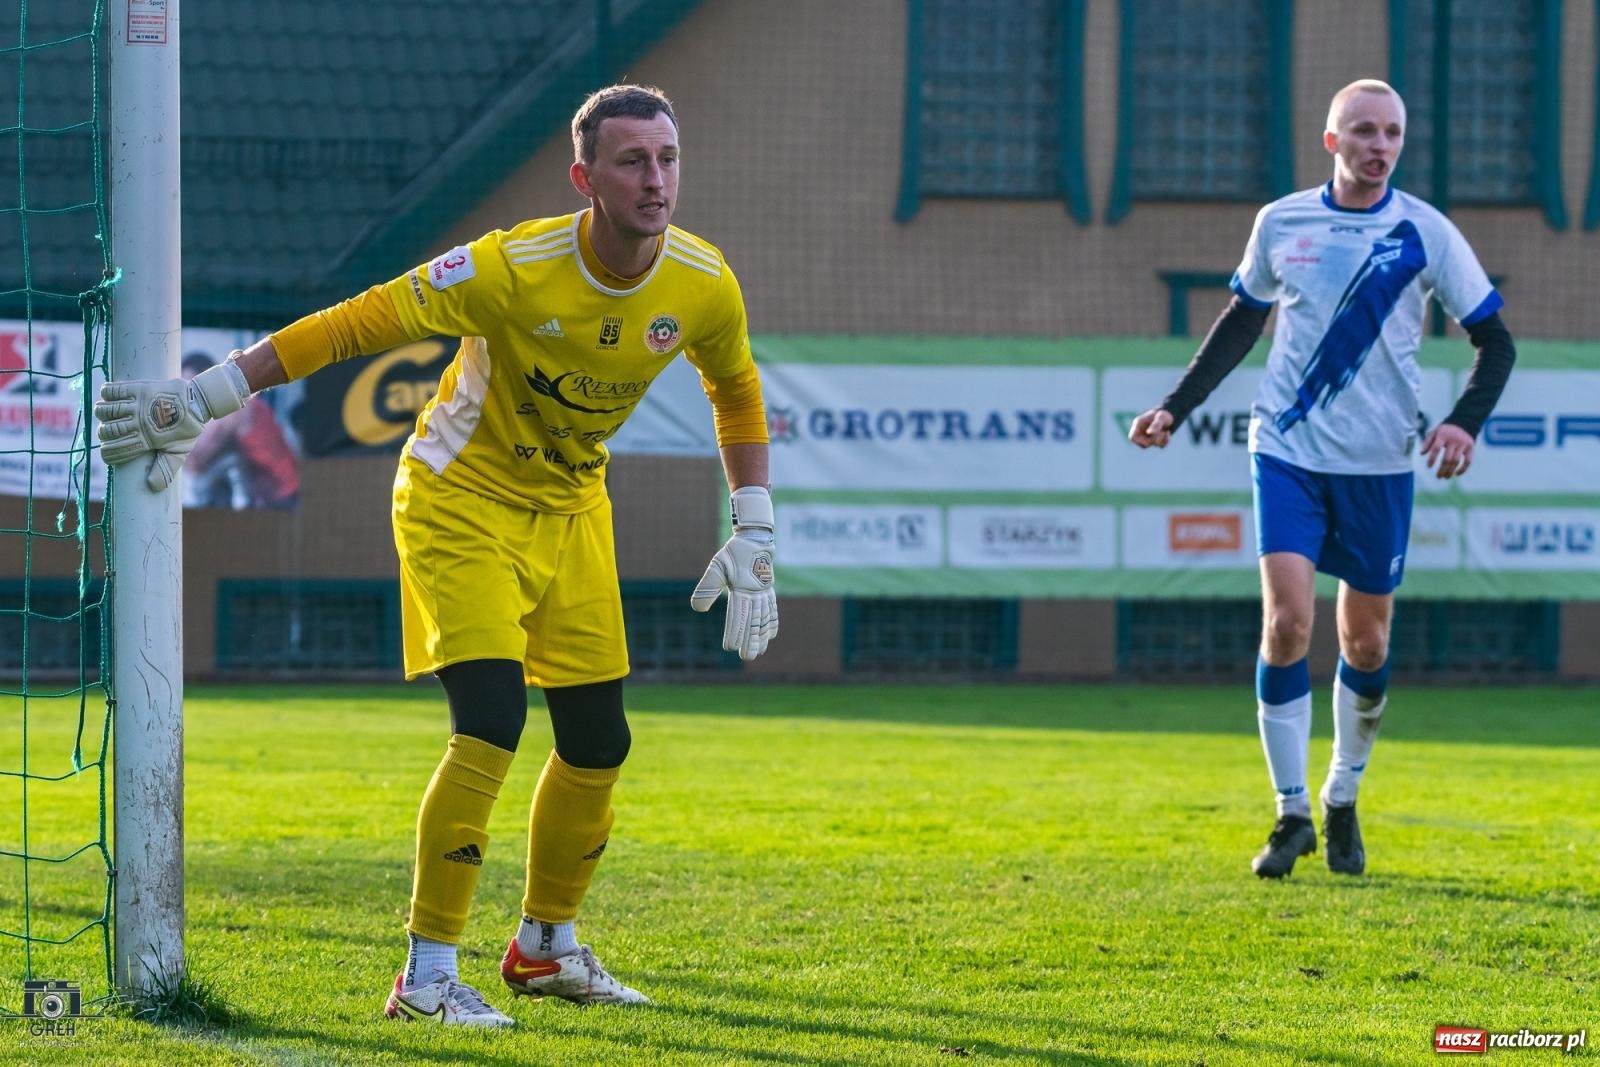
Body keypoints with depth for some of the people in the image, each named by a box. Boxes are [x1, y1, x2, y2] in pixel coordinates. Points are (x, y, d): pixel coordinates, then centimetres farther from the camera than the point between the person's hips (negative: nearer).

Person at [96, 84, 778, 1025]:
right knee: (492, 719, -20)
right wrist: (202, 398, -29)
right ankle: (427, 974, -14)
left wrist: (753, 535, 6)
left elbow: (737, 389, 9)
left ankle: (546, 946, 29)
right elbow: (359, 323, -27)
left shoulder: (703, 288, -13)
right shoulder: (514, 269, -29)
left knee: (598, 742, 6)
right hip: (464, 499, -6)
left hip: (573, 509, 6)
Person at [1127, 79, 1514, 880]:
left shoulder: (1425, 233, -4)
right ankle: (1291, 815, -4)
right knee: (1286, 623, -13)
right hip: (1288, 451, 0)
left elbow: (1494, 341, 1)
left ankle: (1343, 801, 28)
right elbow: (1242, 320, 18)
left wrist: (1464, 422, -17)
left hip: (1380, 461, 0)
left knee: (1366, 643, 7)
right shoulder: (1281, 224, 2)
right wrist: (1176, 408, 13)